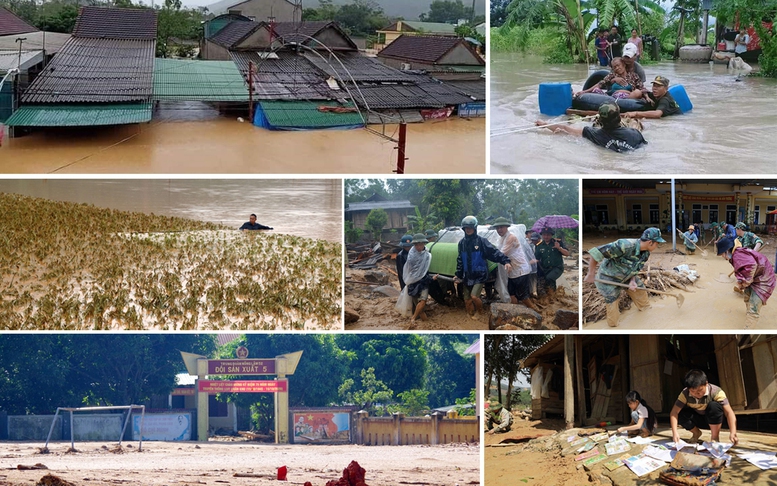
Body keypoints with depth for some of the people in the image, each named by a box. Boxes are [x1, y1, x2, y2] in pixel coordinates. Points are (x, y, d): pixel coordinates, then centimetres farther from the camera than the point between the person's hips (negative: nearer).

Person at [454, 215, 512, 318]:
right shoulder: (462, 243, 7)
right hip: (467, 277, 5)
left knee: (474, 296, -17)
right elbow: (460, 260, 15)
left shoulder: (481, 241, -8)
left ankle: (481, 313, 10)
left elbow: (494, 252, -17)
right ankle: (471, 317, 25)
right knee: (467, 299, 8)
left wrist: (506, 261, -31)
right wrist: (458, 275, 14)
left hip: (479, 275, -5)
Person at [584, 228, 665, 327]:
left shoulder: (646, 253, -11)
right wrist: (591, 274, -30)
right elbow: (595, 252, -37)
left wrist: (632, 281, -18)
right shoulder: (625, 246, -37)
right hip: (609, 278, -7)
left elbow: (635, 269, 4)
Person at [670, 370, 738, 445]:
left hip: (713, 419, -3)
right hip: (697, 420, 3)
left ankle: (715, 437, -14)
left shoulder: (716, 392, -29)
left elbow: (729, 412, -35)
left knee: (714, 405, -34)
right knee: (680, 414, -27)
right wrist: (675, 432, -41)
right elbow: (674, 412, -26)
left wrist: (733, 433, -48)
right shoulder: (685, 393, -22)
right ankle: (696, 433, 5)